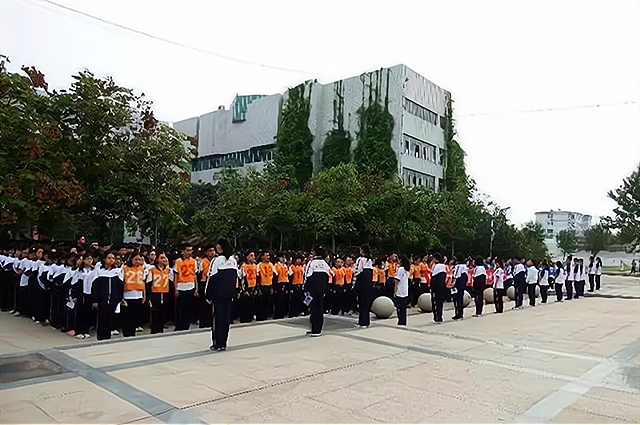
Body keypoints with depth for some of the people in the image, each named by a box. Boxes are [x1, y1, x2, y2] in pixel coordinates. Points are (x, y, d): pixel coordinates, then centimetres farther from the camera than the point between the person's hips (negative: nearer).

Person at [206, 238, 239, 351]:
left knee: (218, 317, 2)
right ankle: (223, 343, 17)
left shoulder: (218, 260, -12)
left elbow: (212, 278, -11)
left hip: (218, 293, -5)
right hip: (229, 293, 5)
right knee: (226, 316, 10)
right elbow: (236, 276, 10)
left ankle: (218, 344, 6)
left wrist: (208, 295, -5)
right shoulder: (234, 260, 6)